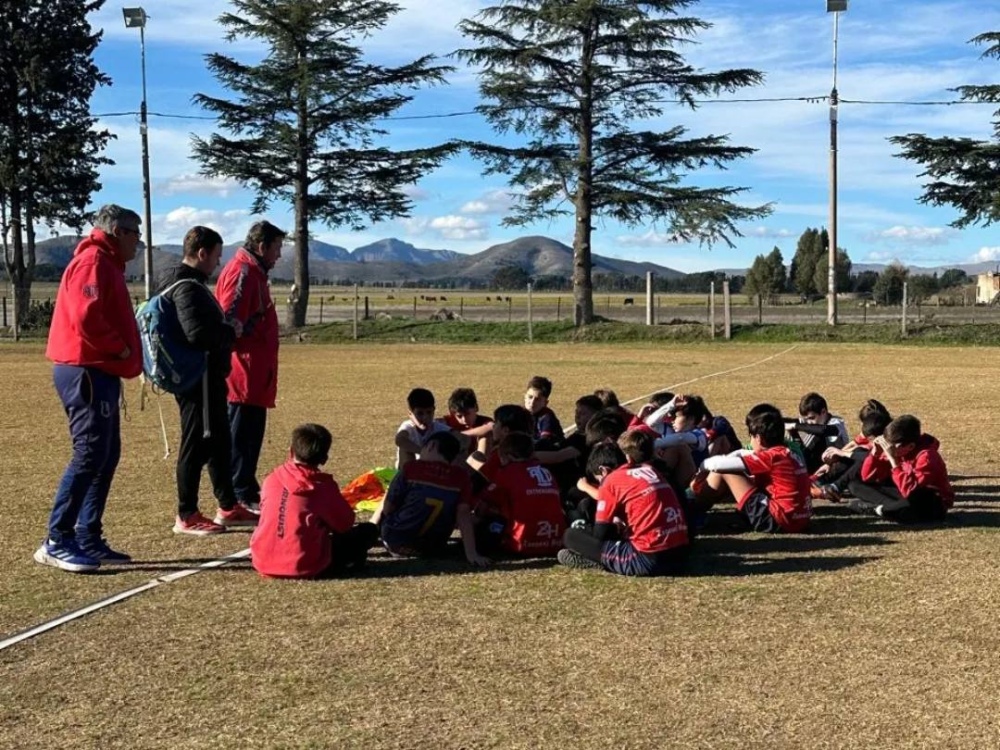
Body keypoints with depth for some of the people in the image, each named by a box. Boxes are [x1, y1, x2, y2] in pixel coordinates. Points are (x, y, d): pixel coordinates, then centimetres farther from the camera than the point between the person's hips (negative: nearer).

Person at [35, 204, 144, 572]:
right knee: (90, 456, -11)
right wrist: (120, 348, -15)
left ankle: (89, 540, 16)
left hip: (99, 372, 11)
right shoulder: (93, 261, -12)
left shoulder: (106, 264, 21)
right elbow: (86, 318, -25)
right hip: (86, 372, -11)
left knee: (106, 457, 11)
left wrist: (122, 351, 7)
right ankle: (57, 542, -6)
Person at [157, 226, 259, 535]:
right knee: (197, 444, -3)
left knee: (219, 441, 17)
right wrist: (231, 331, -15)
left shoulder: (192, 283, 16)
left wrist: (226, 328, 7)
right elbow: (197, 333, -29)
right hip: (197, 379, -11)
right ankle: (186, 517, 6)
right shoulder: (187, 287, -18)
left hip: (207, 377, 11)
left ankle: (228, 507, 28)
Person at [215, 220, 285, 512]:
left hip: (254, 374, 10)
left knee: (250, 432, 15)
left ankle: (246, 491, 23)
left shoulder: (253, 272, 19)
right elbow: (230, 322, -21)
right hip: (246, 371, -10)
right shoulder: (242, 272, -14)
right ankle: (241, 496, -1)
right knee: (243, 433, -5)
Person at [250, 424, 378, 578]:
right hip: (305, 567, -5)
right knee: (368, 531, 6)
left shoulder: (271, 479, 4)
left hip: (262, 564, 5)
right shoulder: (323, 485, -8)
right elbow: (346, 523, 1)